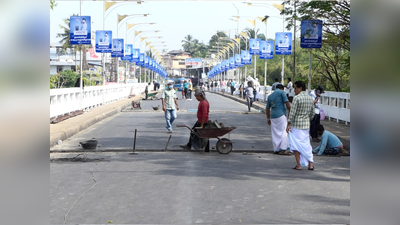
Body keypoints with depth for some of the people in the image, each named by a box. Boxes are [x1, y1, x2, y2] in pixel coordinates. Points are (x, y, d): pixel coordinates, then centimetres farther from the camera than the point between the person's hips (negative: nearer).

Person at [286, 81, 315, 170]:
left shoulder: (297, 98, -14)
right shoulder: (310, 98, 8)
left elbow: (292, 112, -16)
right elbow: (312, 113, 13)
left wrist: (288, 124, -12)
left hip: (296, 124, -6)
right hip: (306, 125, 7)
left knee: (295, 144, 2)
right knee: (306, 144, 15)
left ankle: (298, 165, 4)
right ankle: (310, 164, 13)